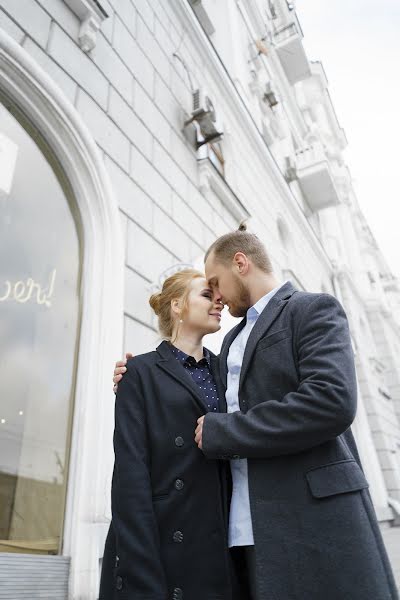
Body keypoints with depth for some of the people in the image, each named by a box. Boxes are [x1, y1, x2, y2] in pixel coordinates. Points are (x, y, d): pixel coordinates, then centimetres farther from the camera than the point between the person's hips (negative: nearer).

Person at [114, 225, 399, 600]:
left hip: (314, 518, -6)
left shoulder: (314, 309, -3)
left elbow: (332, 401, -20)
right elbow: (206, 413, 24)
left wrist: (219, 432, -14)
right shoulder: (233, 339, 21)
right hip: (250, 530, 7)